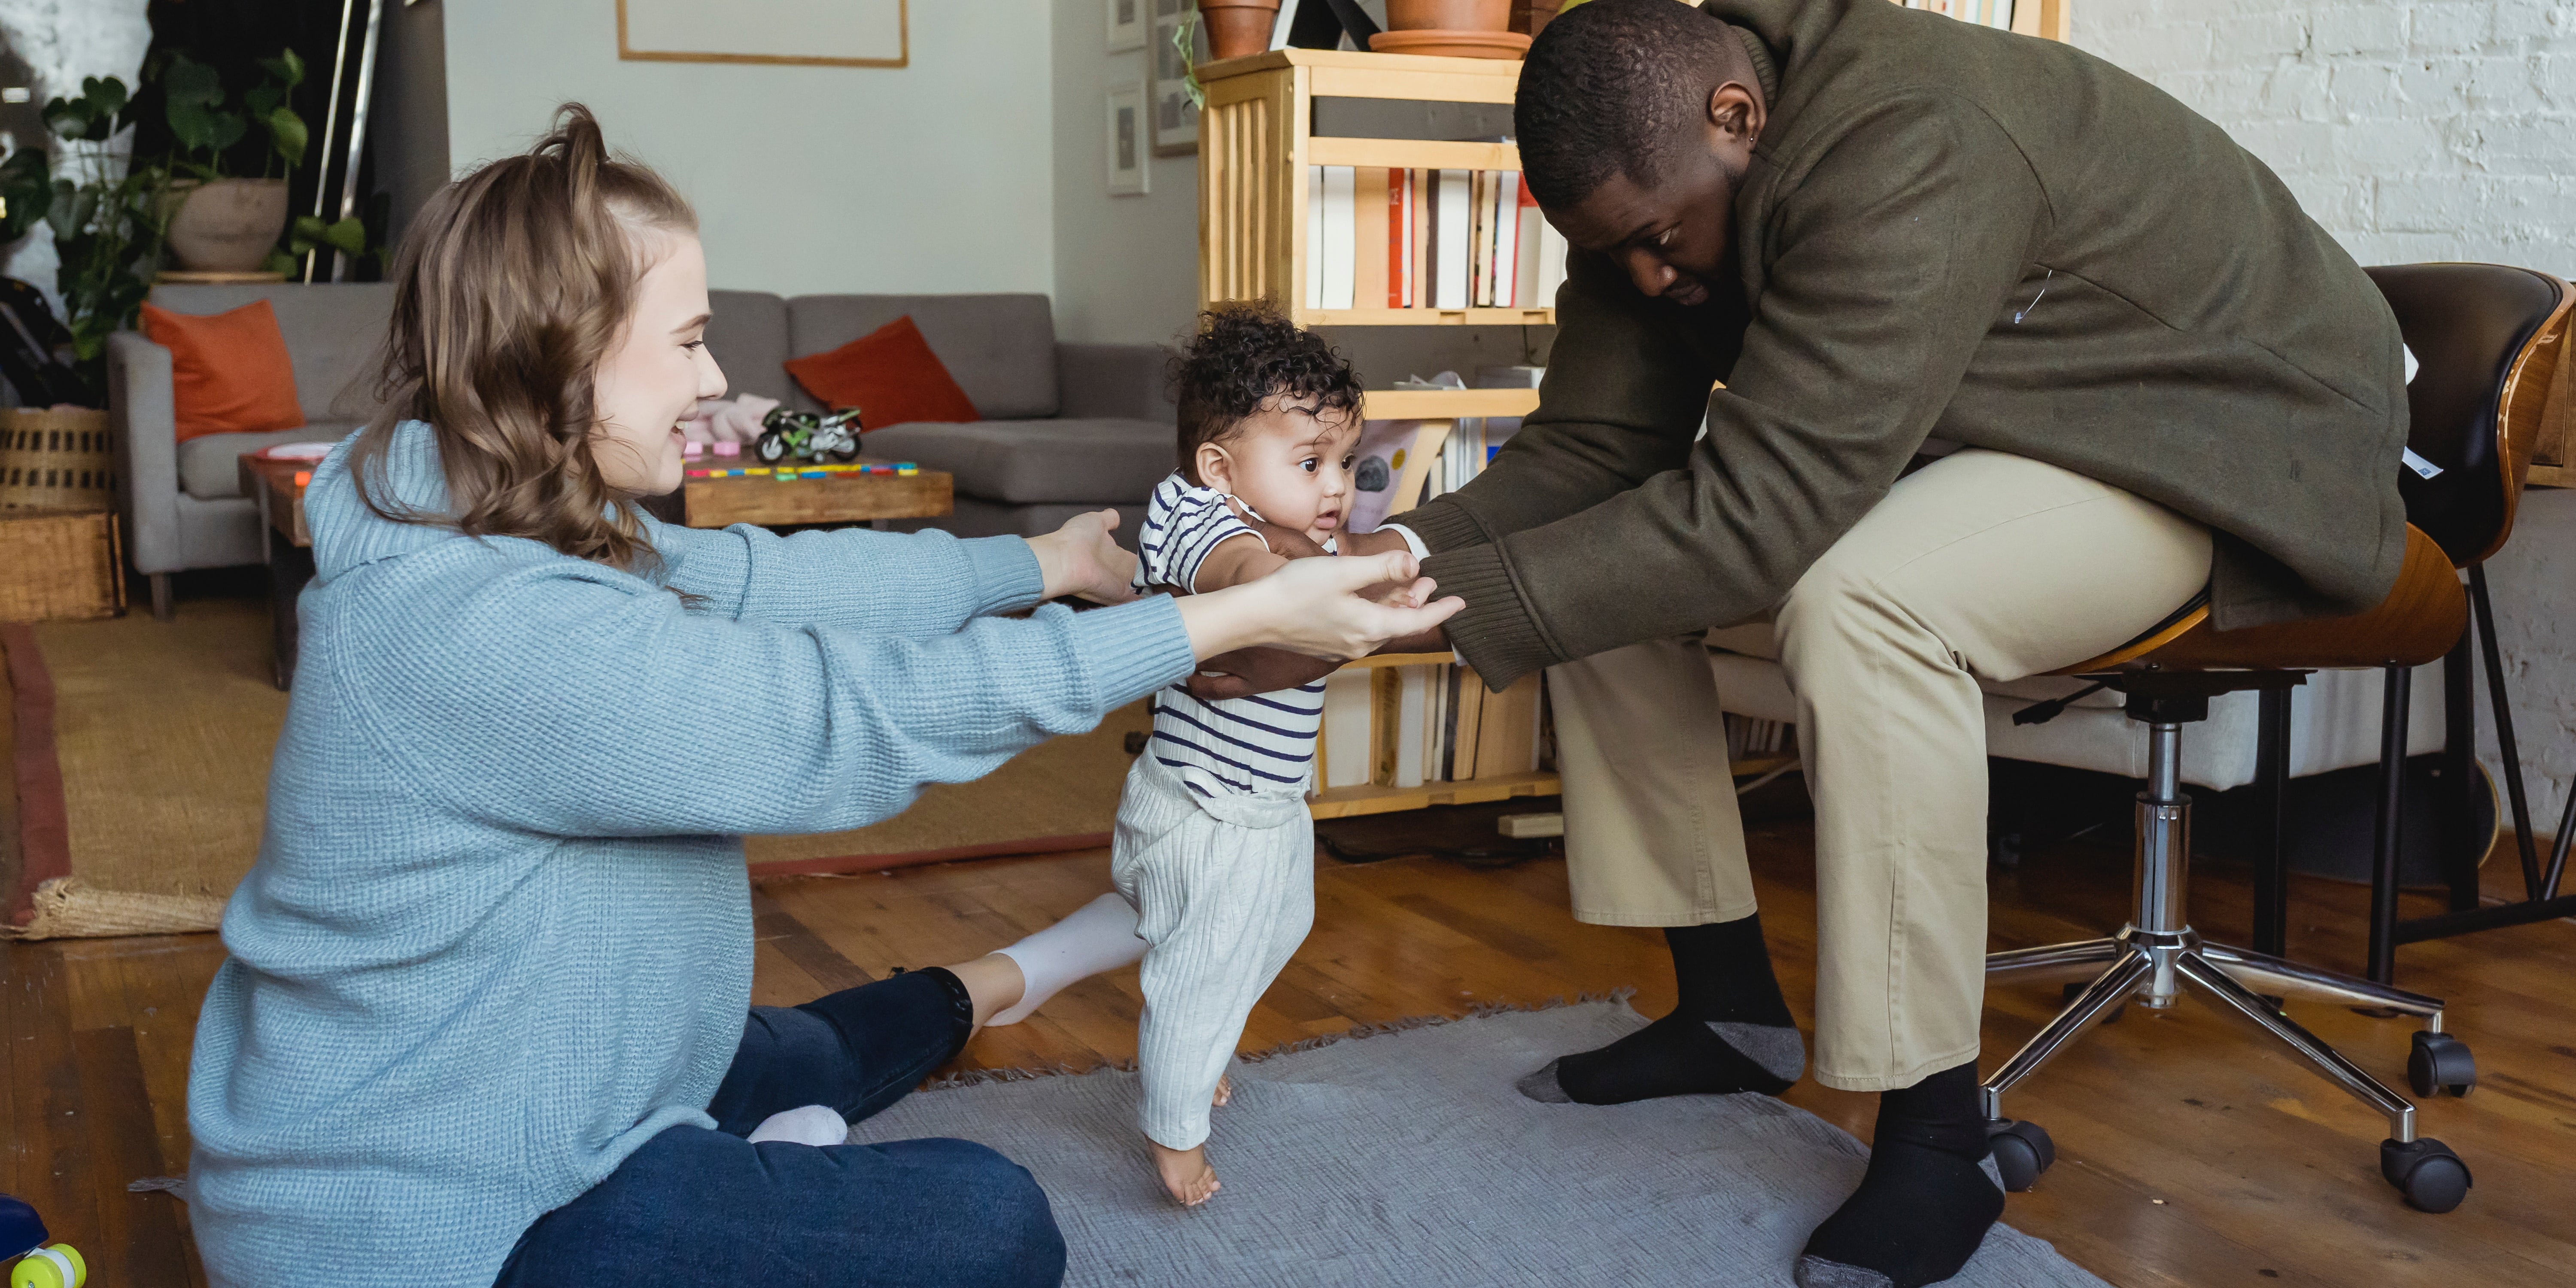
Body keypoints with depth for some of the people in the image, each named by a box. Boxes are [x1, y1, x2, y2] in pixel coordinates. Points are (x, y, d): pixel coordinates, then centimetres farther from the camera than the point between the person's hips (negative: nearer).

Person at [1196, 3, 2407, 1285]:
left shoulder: (1910, 150, -34)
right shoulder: (1657, 184, -8)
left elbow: (1756, 511, -39)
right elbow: (1588, 450, -8)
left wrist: (1431, 600, -41)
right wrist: (1403, 551, -26)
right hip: (1975, 441, 9)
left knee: (1860, 598, -36)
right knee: (1604, 558, -2)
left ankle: (1935, 1143, -21)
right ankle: (1729, 1009, 10)